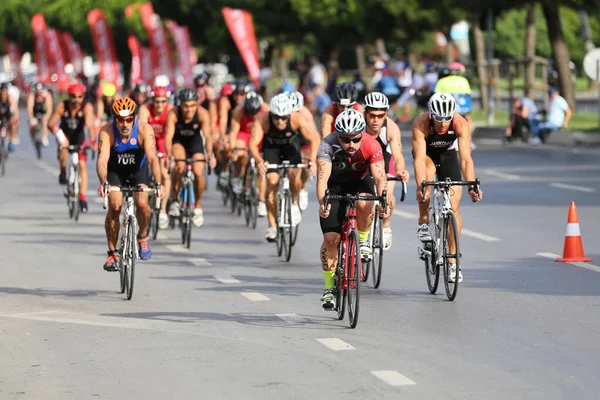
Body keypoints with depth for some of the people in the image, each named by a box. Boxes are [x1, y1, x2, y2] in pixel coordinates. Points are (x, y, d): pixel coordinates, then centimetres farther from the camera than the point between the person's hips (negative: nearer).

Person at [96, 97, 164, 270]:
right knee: (115, 206, -19)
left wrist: (158, 184, -51)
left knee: (142, 203, -23)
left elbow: (152, 158, -37)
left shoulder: (144, 129, -28)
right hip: (115, 171, 0)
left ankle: (143, 237, 8)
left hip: (138, 170, 0)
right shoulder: (107, 131, -27)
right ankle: (112, 253, -4)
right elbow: (102, 159, -37)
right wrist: (103, 182, -55)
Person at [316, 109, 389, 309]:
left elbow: (379, 176, -34)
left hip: (360, 183, 1)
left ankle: (363, 240, -6)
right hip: (335, 186, -1)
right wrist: (322, 202, -59)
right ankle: (329, 288, 3)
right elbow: (322, 176, -42)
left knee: (364, 203, -36)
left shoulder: (371, 145, -28)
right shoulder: (328, 145, -32)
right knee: (331, 238, -11)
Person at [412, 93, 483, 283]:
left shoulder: (460, 124, -32)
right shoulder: (421, 124, -35)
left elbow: (466, 158, -37)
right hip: (426, 153, -1)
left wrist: (472, 187, -49)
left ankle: (452, 261, 2)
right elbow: (419, 159, -41)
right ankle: (424, 223, -18)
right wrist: (420, 187, -54)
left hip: (448, 155, 1)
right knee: (428, 172, -36)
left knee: (454, 207, -7)